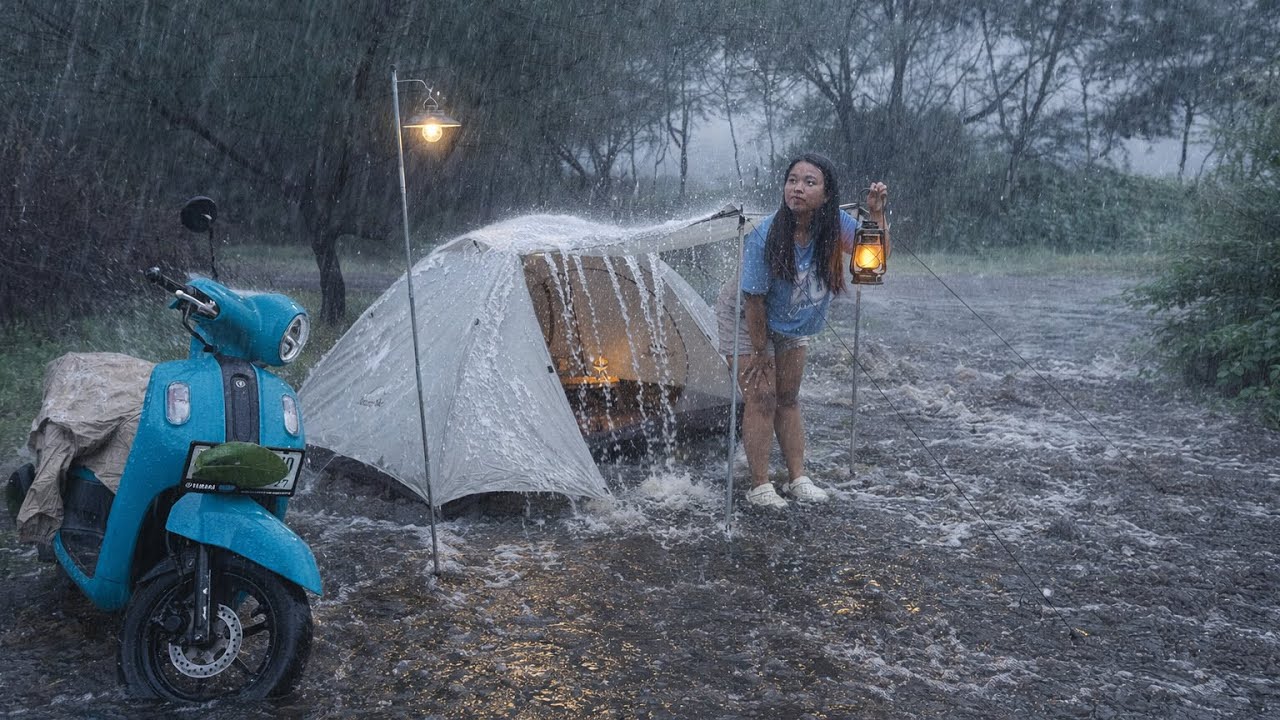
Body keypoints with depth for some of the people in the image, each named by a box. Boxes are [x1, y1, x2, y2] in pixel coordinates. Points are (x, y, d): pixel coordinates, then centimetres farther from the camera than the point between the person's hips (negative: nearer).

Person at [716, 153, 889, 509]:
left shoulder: (837, 225, -20)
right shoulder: (766, 236, -33)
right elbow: (753, 298, -26)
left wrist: (876, 214, -35)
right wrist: (759, 350, -18)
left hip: (793, 323, 5)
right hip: (745, 316, -5)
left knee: (788, 398, 12)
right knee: (762, 397, -7)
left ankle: (797, 479, 20)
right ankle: (760, 486, 1)